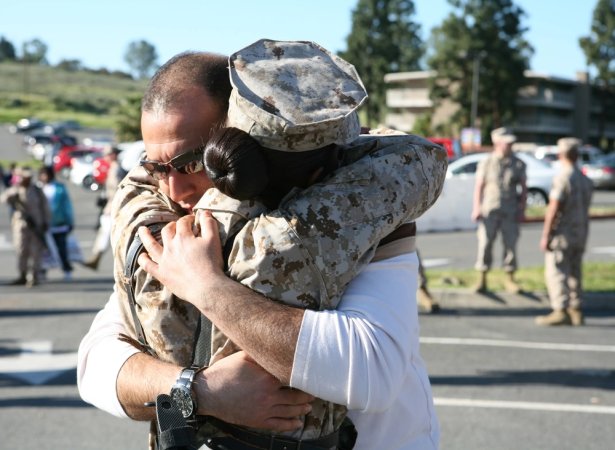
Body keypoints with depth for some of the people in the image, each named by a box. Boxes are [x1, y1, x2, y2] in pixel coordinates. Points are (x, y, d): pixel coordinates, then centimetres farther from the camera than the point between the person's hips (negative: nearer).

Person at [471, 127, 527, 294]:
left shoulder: (518, 164, 6)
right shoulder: (486, 163, 2)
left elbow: (523, 188, 8)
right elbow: (478, 186, 3)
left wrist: (522, 209, 2)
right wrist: (476, 208, -3)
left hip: (510, 211, 1)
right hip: (489, 210, -1)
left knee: (511, 244, 3)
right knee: (485, 244, -3)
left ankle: (509, 279, 14)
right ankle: (482, 279, 5)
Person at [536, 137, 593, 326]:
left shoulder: (562, 178, -15)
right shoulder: (585, 180, 10)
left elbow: (554, 209, -19)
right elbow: (585, 210, 14)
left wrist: (545, 235, -16)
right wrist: (582, 240, 20)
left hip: (561, 234, -8)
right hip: (580, 233, 8)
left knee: (556, 273, -6)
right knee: (573, 274, 12)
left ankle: (561, 312, -11)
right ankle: (576, 311, 13)